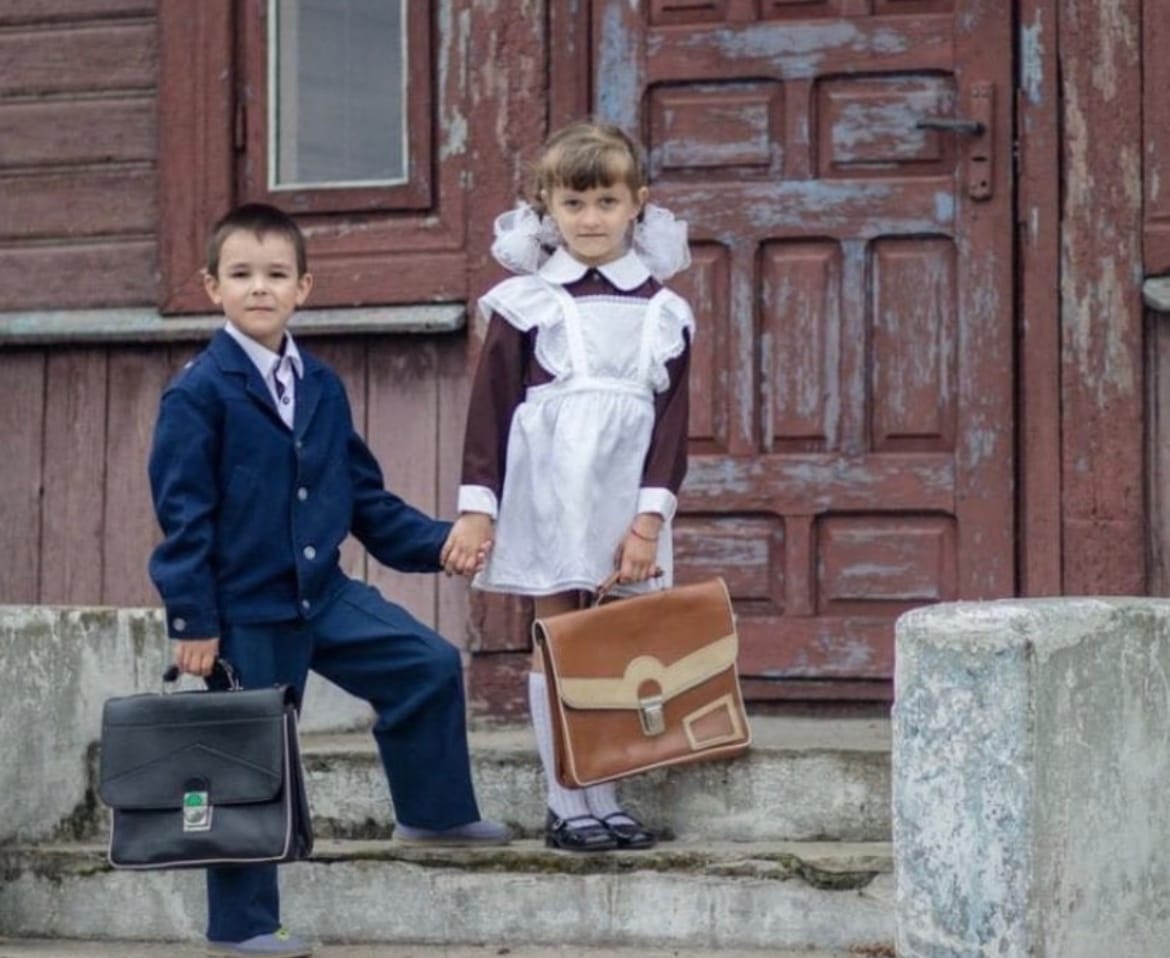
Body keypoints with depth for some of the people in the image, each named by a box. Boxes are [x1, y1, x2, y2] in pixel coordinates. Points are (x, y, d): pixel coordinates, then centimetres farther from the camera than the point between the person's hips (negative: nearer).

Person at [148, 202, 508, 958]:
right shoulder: (198, 395, -12)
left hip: (325, 594, 6)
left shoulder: (323, 389, 8)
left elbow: (365, 497, 13)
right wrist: (193, 621, -15)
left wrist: (436, 542, 2)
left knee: (431, 665, 1)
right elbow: (183, 516, -13)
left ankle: (434, 812, 19)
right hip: (247, 609, -6)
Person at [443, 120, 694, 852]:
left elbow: (672, 420, 4)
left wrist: (650, 518, -5)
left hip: (626, 504, 2)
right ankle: (567, 808, 5)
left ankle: (606, 802, 9)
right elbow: (490, 408, 0)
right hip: (548, 495, -2)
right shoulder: (526, 304, 1)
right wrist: (477, 508, -5)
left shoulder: (662, 312, 6)